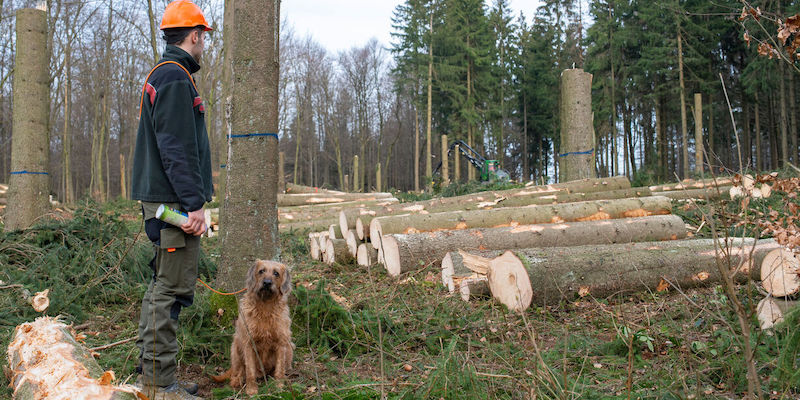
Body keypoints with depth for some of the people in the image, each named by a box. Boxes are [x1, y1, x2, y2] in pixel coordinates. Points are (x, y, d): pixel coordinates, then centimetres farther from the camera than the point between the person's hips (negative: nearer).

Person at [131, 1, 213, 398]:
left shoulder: (161, 75, 21)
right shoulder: (175, 78, -12)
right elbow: (177, 148, -21)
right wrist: (193, 203, -23)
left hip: (162, 201, 11)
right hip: (174, 201, -11)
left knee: (163, 285, 15)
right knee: (172, 287, -8)